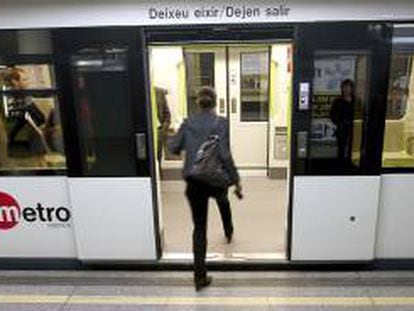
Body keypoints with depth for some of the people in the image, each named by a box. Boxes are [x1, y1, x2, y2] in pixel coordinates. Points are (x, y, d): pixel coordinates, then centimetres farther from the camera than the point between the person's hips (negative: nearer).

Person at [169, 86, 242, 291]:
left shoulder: (188, 123, -2)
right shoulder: (220, 123, -11)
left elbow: (173, 148, 3)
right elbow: (225, 155, -17)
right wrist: (236, 181, -11)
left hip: (194, 181, 1)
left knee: (199, 227, 6)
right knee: (223, 201, 35)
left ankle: (200, 276, 6)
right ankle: (228, 232, 61)